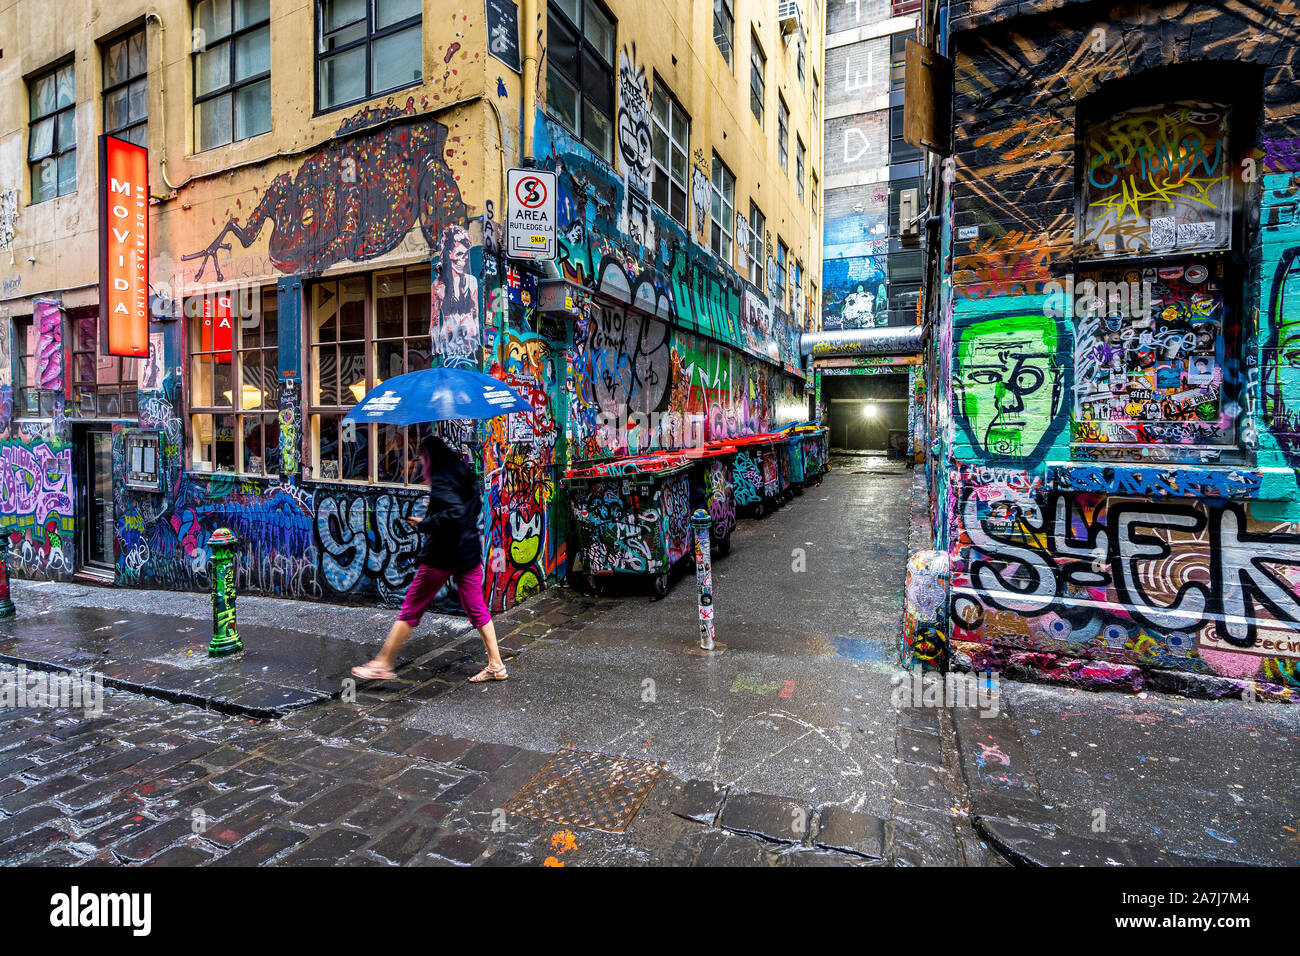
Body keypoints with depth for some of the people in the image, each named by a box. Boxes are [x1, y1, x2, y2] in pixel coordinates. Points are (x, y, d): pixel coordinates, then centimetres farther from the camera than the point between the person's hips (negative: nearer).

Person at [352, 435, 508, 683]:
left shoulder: (441, 479, -15)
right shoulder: (465, 475, 10)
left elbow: (455, 513, -28)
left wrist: (424, 524, -15)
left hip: (442, 554, -8)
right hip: (470, 553, 8)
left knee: (411, 609, 5)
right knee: (477, 609, 12)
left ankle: (383, 664, 16)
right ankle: (496, 666, 14)